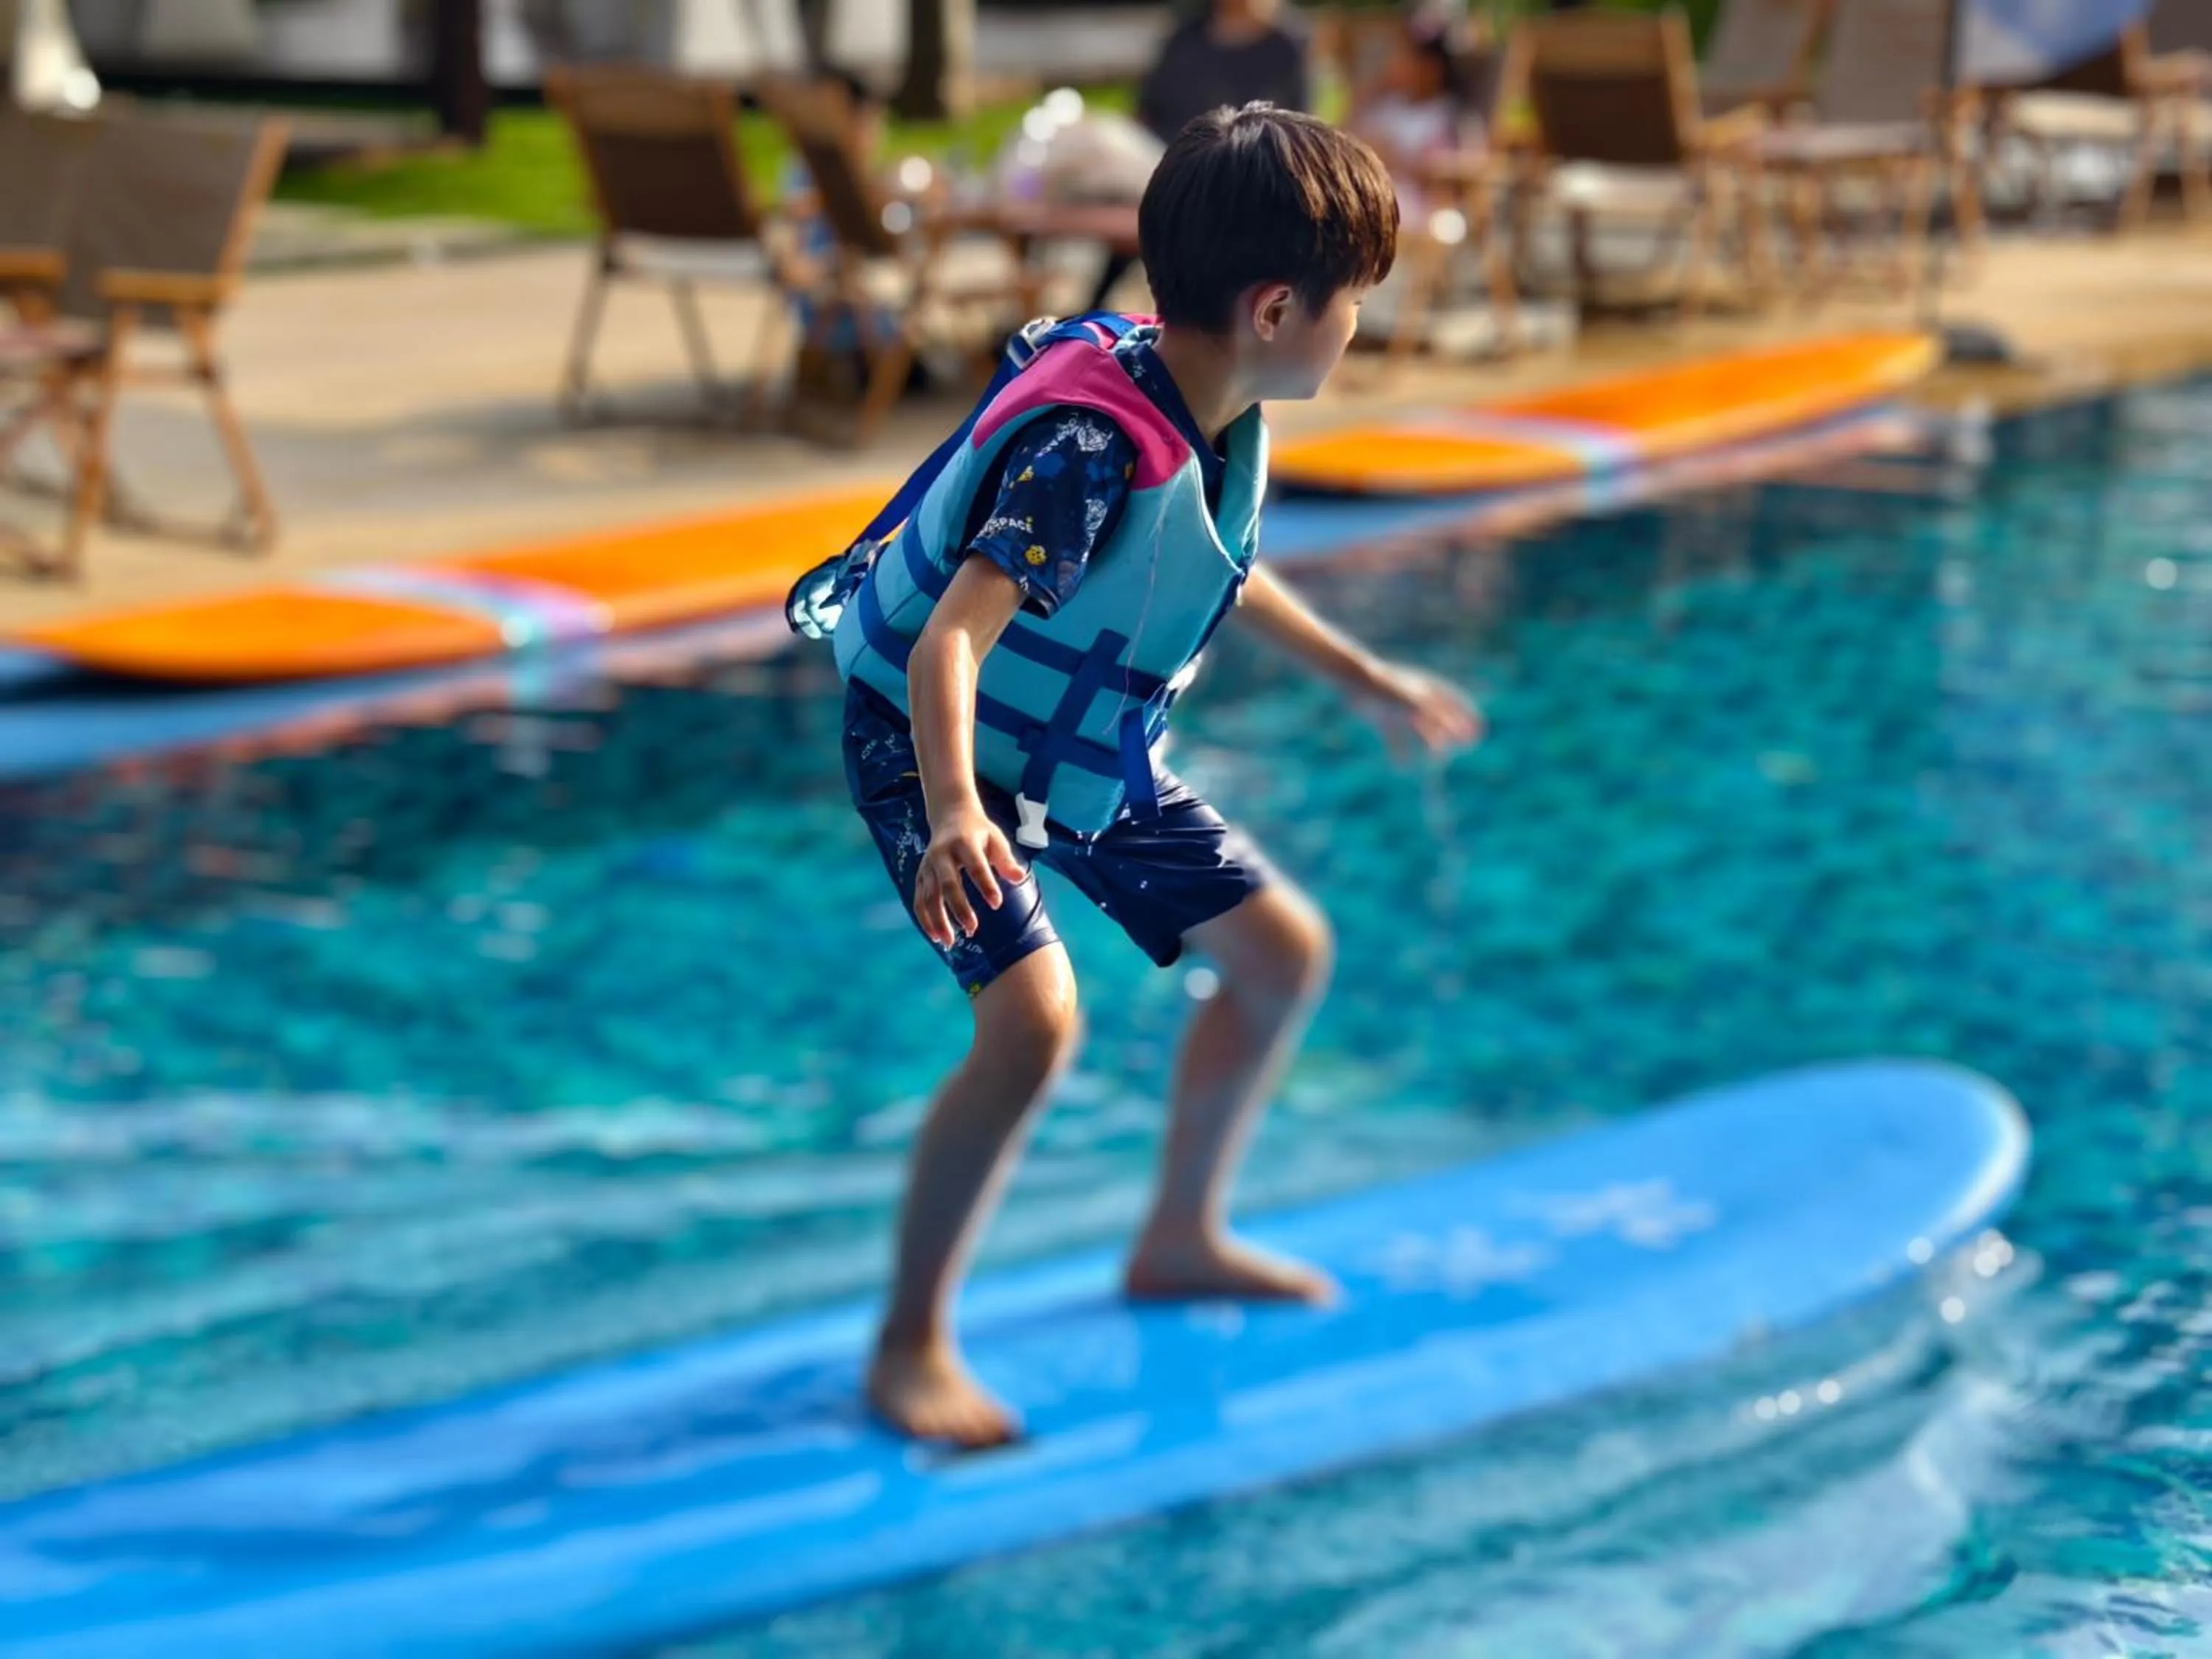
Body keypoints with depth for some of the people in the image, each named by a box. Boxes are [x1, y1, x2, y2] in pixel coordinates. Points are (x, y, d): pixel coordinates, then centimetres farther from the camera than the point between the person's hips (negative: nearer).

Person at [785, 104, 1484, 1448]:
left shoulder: (1227, 418, -5)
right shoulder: (1091, 449, -33)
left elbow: (1219, 573, 17)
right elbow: (951, 640, -43)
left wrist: (1367, 681, 25)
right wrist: (952, 813, -60)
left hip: (1087, 758, 9)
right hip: (935, 751, -9)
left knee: (1284, 949, 12)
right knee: (1035, 1018, -27)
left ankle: (1182, 1240, 32)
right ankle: (911, 1346, -10)